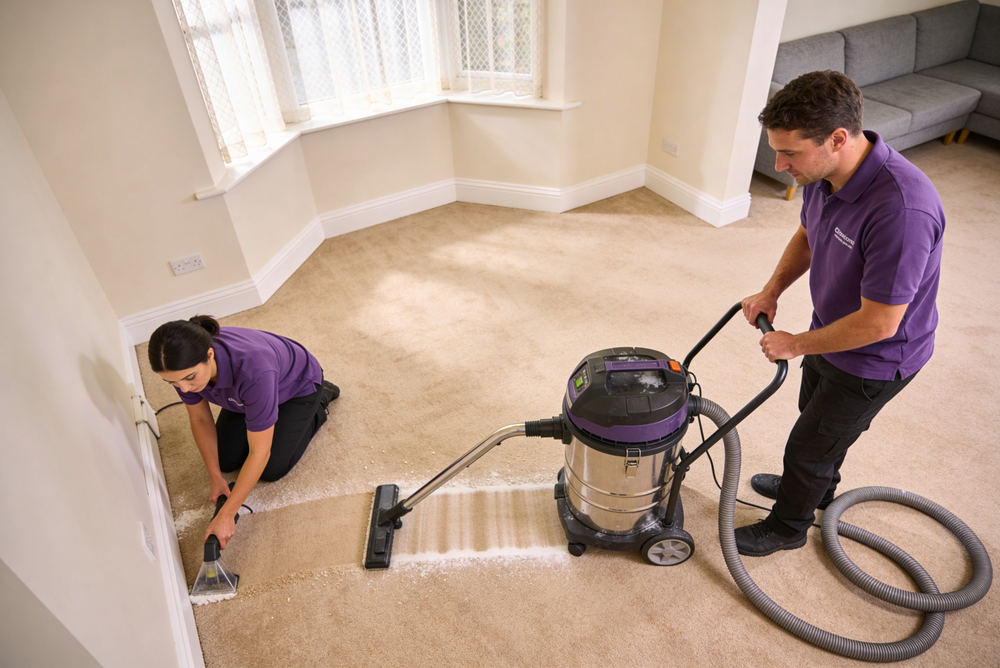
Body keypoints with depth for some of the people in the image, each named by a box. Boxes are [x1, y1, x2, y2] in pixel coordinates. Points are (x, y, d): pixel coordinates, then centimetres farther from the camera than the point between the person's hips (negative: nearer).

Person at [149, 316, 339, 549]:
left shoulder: (252, 370, -47)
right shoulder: (183, 363, -29)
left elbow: (259, 453, -37)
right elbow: (200, 419, -9)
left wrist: (226, 515, -33)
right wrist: (215, 477, -9)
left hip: (297, 386, -5)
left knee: (272, 470, -4)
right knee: (226, 460, 2)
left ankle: (320, 399, 12)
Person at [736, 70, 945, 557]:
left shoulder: (902, 210, -40)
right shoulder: (823, 172, -13)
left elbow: (877, 323, -33)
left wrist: (796, 344, -20)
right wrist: (772, 291, -6)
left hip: (874, 358, -8)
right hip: (830, 332, 8)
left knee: (809, 443, 10)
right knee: (818, 419, 29)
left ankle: (788, 525, 38)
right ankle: (817, 487, 58)